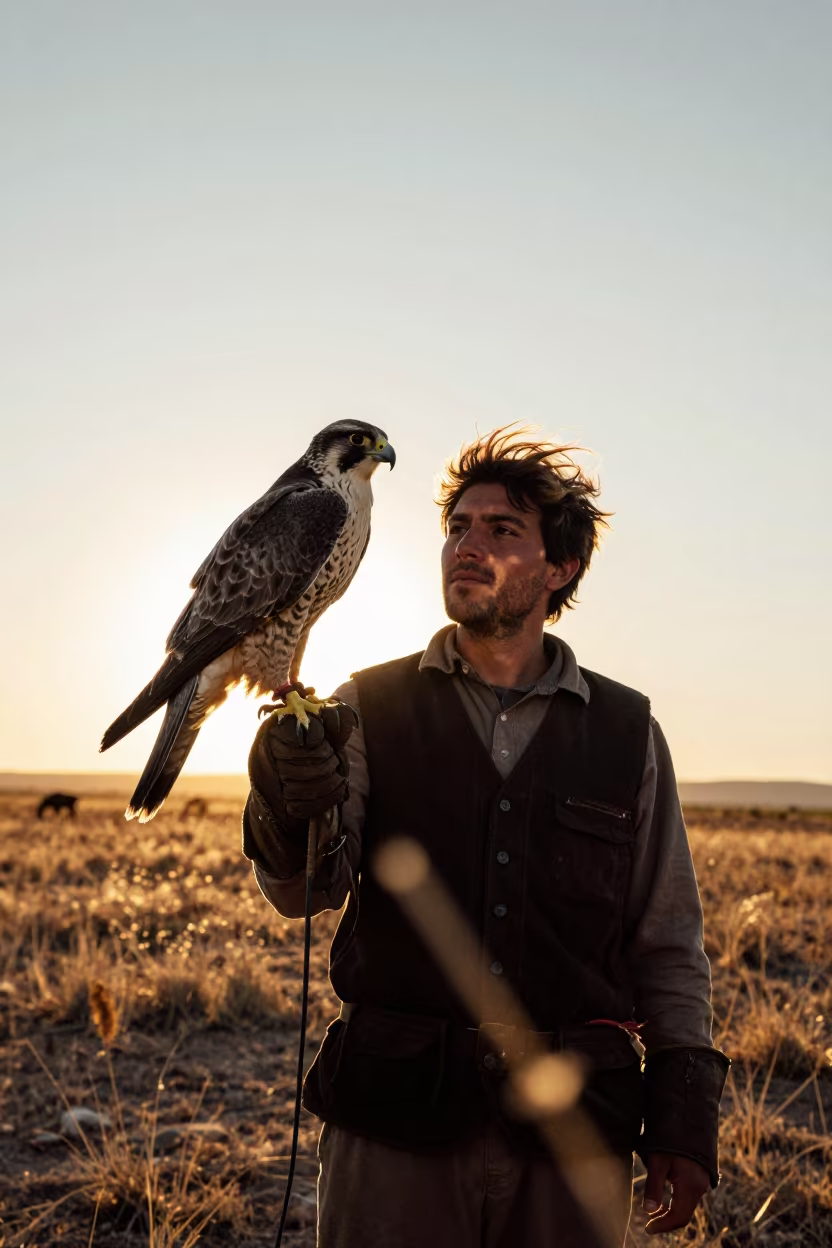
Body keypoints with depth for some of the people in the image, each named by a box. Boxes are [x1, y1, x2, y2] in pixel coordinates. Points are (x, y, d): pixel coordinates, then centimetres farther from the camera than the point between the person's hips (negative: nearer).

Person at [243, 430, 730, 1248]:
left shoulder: (628, 733, 6)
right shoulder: (369, 710, 3)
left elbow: (669, 945, 9)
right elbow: (306, 892, -9)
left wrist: (685, 1118, 4)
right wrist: (291, 813, -30)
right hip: (396, 1122, -1)